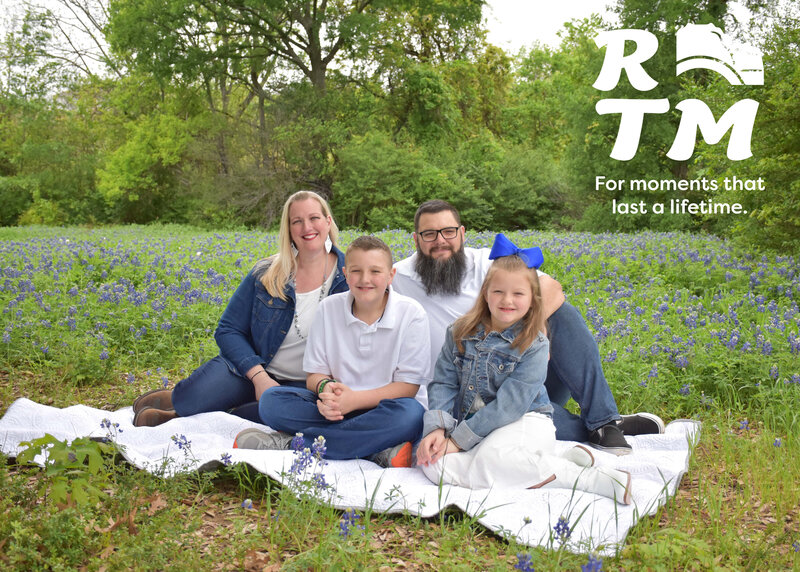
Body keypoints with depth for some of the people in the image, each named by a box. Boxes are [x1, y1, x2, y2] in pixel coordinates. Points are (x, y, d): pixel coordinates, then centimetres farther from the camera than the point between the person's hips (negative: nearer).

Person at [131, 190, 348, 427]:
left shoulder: (347, 278, -4)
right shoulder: (265, 273, 0)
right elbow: (228, 330, 0)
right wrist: (258, 375, -14)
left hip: (301, 386, 0)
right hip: (249, 369, 0)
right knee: (193, 396, -32)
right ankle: (167, 399, 8)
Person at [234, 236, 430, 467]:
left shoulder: (411, 314, -6)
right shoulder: (329, 309, 3)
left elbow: (408, 385, -9)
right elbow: (314, 374, 5)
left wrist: (353, 399, -22)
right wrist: (325, 387, -21)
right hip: (335, 409, 3)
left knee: (410, 413, -37)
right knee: (271, 400, -19)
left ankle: (288, 444, -29)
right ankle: (378, 450, -28)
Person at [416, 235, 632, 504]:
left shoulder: (534, 346, -10)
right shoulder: (460, 334, 5)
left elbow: (509, 404, -15)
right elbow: (443, 384, 4)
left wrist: (458, 439, -17)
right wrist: (437, 429, -15)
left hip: (525, 423, -6)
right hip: (468, 425, 6)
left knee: (490, 459, -37)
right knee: (433, 464, -23)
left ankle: (588, 477, -24)